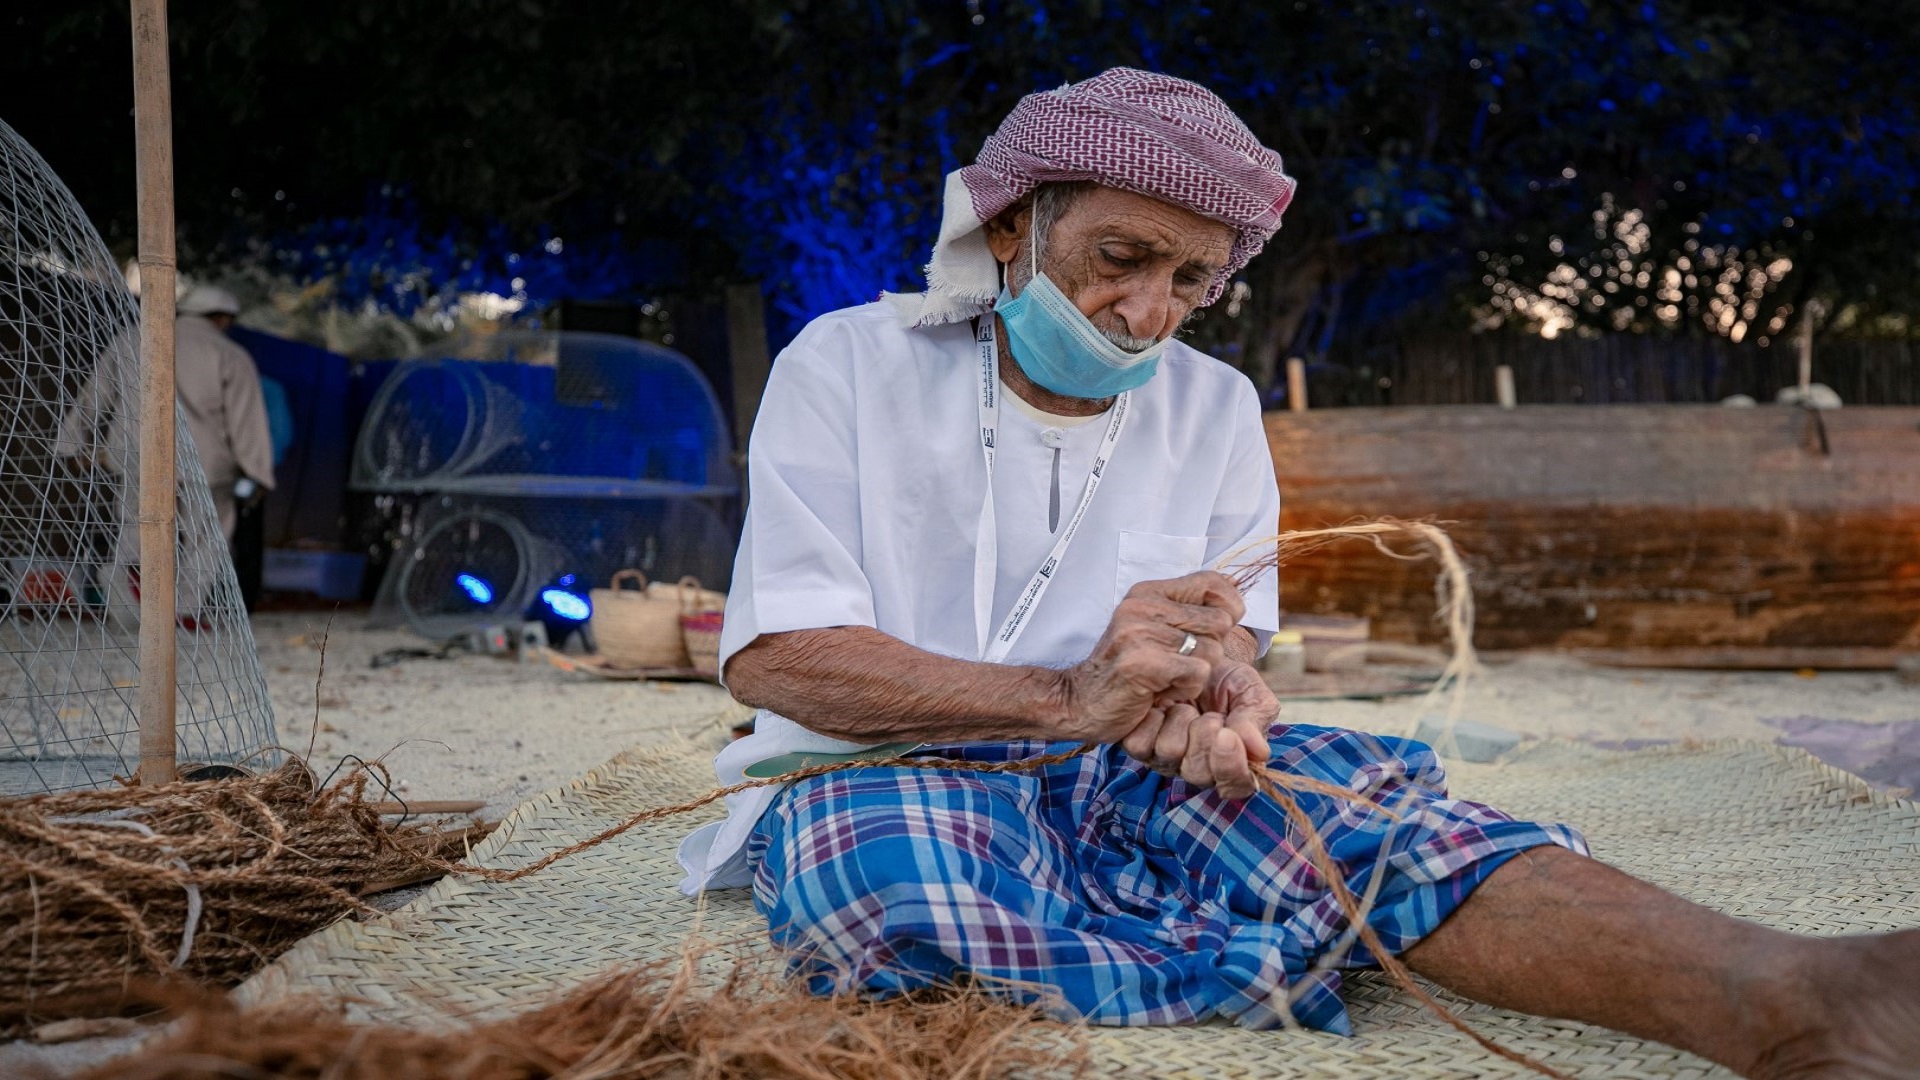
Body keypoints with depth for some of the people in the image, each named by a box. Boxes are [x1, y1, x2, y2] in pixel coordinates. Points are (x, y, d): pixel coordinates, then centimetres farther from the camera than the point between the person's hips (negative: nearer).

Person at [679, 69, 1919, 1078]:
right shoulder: (845, 366, -3)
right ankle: (1286, 966, -33)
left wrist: (1212, 695, -20)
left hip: (1118, 779, 3)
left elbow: (1233, 638, 8)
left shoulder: (1216, 408, 11)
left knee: (1361, 799, -30)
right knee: (904, 881, -42)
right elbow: (774, 657, -12)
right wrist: (1067, 700, -26)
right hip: (883, 776, -3)